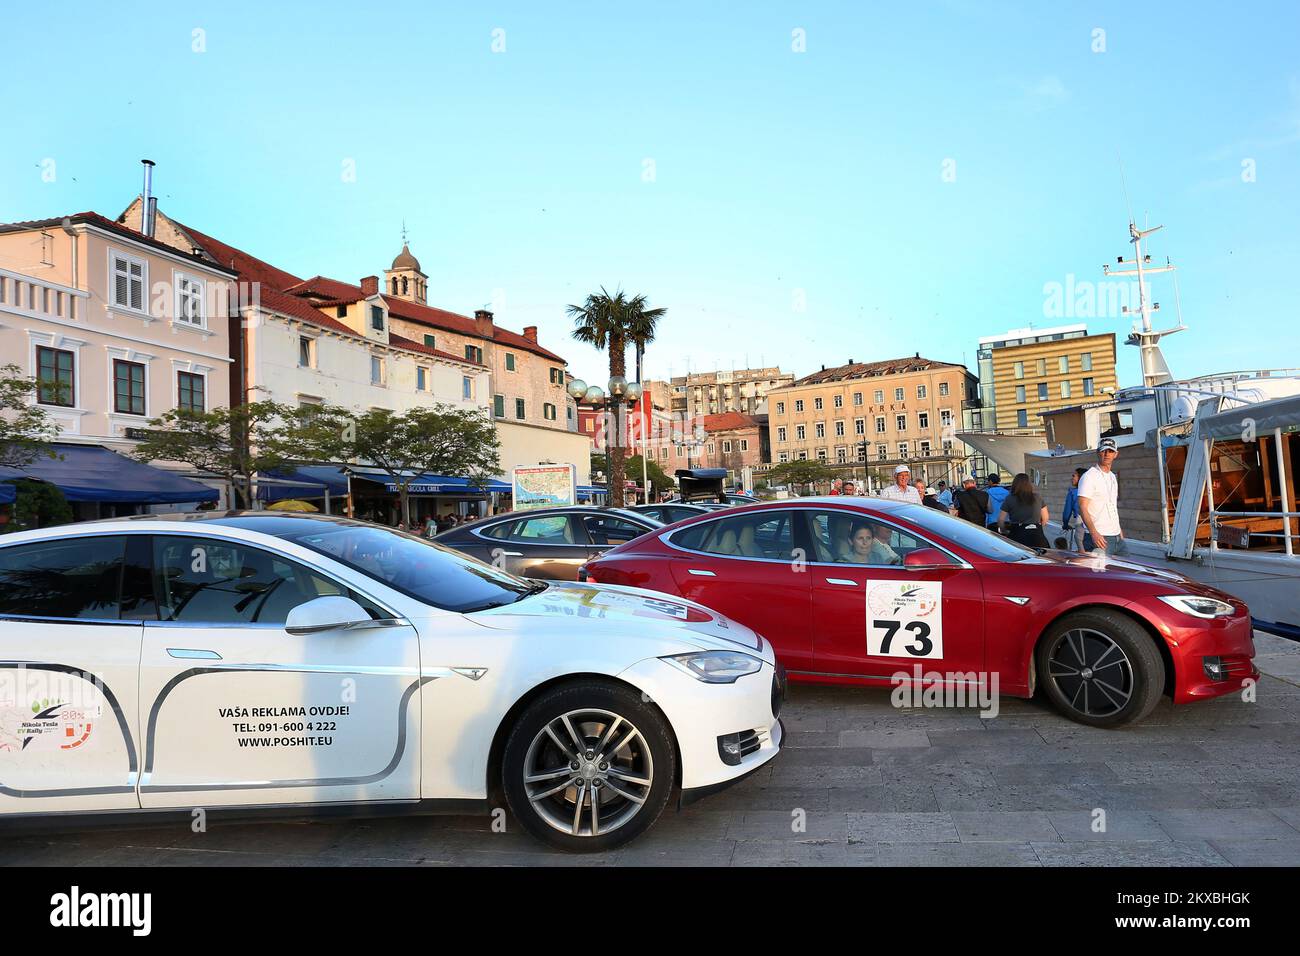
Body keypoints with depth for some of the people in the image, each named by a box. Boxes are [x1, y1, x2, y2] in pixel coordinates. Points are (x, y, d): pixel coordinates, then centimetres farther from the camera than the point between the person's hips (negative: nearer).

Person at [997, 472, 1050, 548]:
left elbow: (1000, 519, -3)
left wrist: (1004, 531, 15)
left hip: (1018, 536, -3)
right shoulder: (1038, 497, 7)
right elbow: (1045, 518, 14)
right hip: (1037, 536, 3)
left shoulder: (1009, 499, -2)